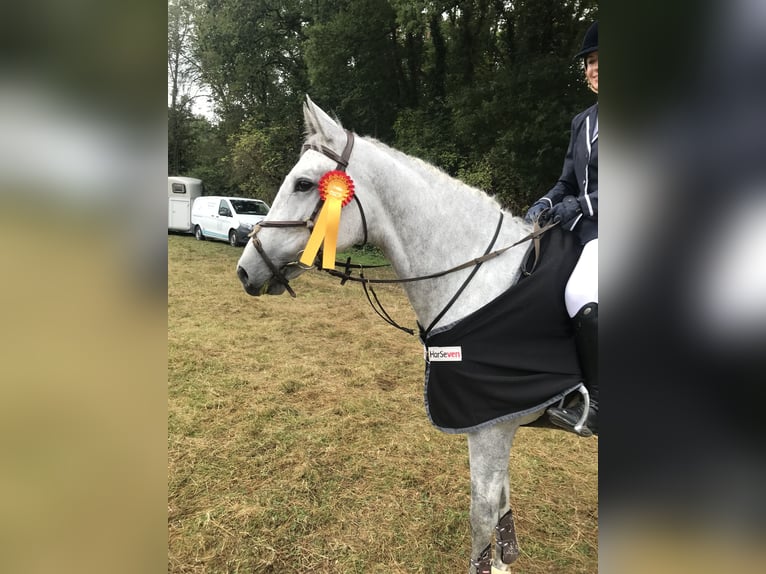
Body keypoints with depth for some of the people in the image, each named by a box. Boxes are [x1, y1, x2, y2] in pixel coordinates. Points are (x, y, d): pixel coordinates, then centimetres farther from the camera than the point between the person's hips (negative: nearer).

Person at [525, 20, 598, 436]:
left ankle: (593, 403, -13)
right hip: (584, 229, 8)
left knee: (580, 295, -33)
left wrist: (581, 205, -16)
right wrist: (547, 203, -2)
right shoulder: (582, 121, 18)